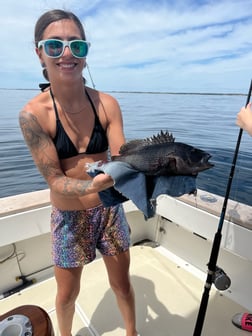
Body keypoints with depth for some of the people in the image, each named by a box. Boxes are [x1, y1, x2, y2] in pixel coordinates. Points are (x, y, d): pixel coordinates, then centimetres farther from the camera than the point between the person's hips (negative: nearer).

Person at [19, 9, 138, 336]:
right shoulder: (33, 113, -17)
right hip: (69, 218, -1)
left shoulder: (106, 103, -9)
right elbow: (55, 179, -18)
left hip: (110, 210, 2)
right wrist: (91, 186, -37)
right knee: (67, 293, 23)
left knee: (122, 283, 21)